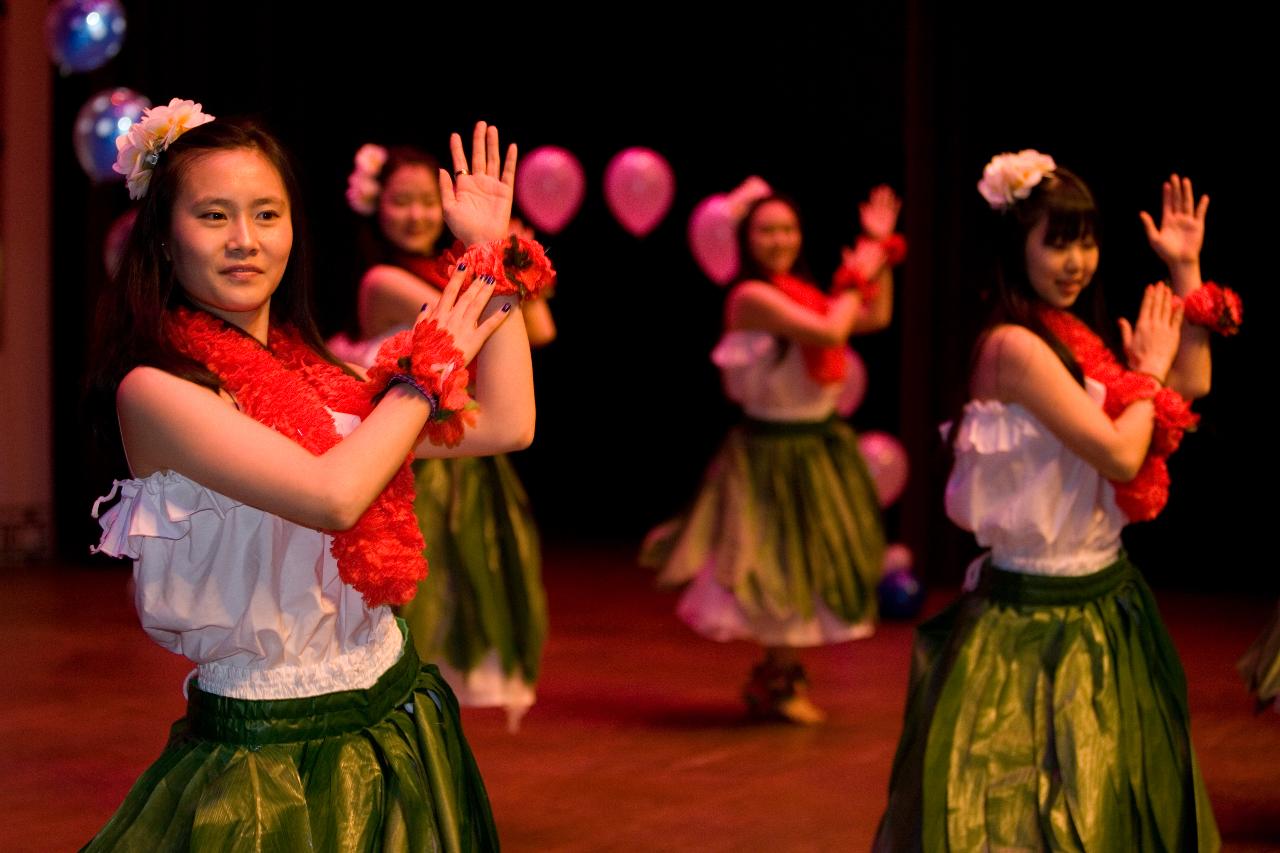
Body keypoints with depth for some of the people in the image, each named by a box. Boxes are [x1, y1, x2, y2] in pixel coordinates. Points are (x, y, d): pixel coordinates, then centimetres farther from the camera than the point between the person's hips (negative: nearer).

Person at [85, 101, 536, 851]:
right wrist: (429, 370, -11)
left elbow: (508, 425, 5)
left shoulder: (312, 375, 5)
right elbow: (332, 495, -25)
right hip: (267, 755, -7)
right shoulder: (154, 389, -15)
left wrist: (492, 255, 4)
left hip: (396, 725, 7)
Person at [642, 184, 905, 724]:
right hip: (775, 451, -8)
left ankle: (778, 677, 29)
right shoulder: (753, 297, -18)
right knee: (790, 567, 1)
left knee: (808, 569, 15)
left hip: (818, 446, 8)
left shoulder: (799, 295, 8)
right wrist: (856, 278, -14)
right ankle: (776, 684, 17)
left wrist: (880, 247, 12)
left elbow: (876, 317, 15)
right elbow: (829, 332, -27)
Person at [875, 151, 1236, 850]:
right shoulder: (1015, 346, -20)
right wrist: (1148, 370, -8)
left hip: (1104, 603, 9)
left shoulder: (1076, 339, 7)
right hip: (1036, 619, -9)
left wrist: (1185, 272, 11)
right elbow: (1119, 453, -24)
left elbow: (1192, 385, 15)